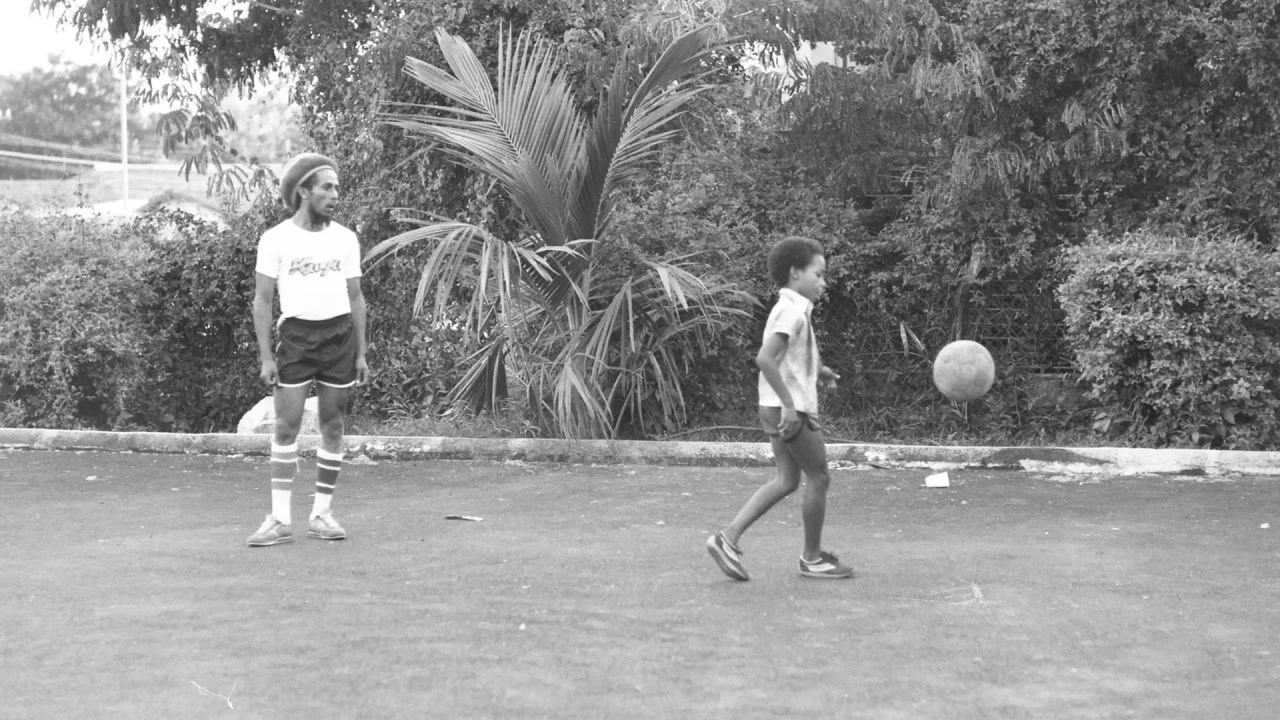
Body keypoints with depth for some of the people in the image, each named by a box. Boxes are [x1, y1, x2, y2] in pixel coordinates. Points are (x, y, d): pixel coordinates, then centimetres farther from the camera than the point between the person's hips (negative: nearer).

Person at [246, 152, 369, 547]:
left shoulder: (345, 239, 7)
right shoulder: (276, 239, -2)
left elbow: (355, 298, 12)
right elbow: (263, 300, -1)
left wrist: (362, 352, 7)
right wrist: (266, 356, -6)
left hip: (339, 334, 3)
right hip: (296, 334, -3)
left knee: (333, 426, 4)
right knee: (287, 426, -6)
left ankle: (322, 513, 11)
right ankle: (281, 518, -3)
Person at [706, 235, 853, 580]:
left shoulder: (790, 310, 15)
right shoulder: (793, 312, -16)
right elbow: (764, 358, -27)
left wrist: (817, 369, 15)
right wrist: (789, 403, -27)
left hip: (781, 409, 10)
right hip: (792, 409, -10)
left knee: (786, 480, 11)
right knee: (819, 477, 2)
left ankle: (729, 538, 4)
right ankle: (812, 558, 13)